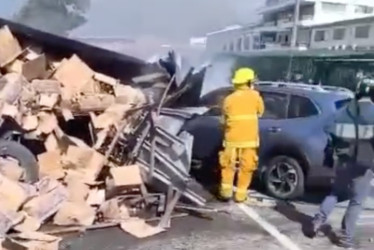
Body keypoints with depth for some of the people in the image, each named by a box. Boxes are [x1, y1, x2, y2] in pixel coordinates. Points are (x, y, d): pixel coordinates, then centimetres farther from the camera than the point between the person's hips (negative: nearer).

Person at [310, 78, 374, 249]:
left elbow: (334, 136, 7)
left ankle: (319, 220, 11)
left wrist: (335, 155, 17)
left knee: (336, 193, 22)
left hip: (343, 162, 5)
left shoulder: (344, 112, 5)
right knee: (356, 201, 6)